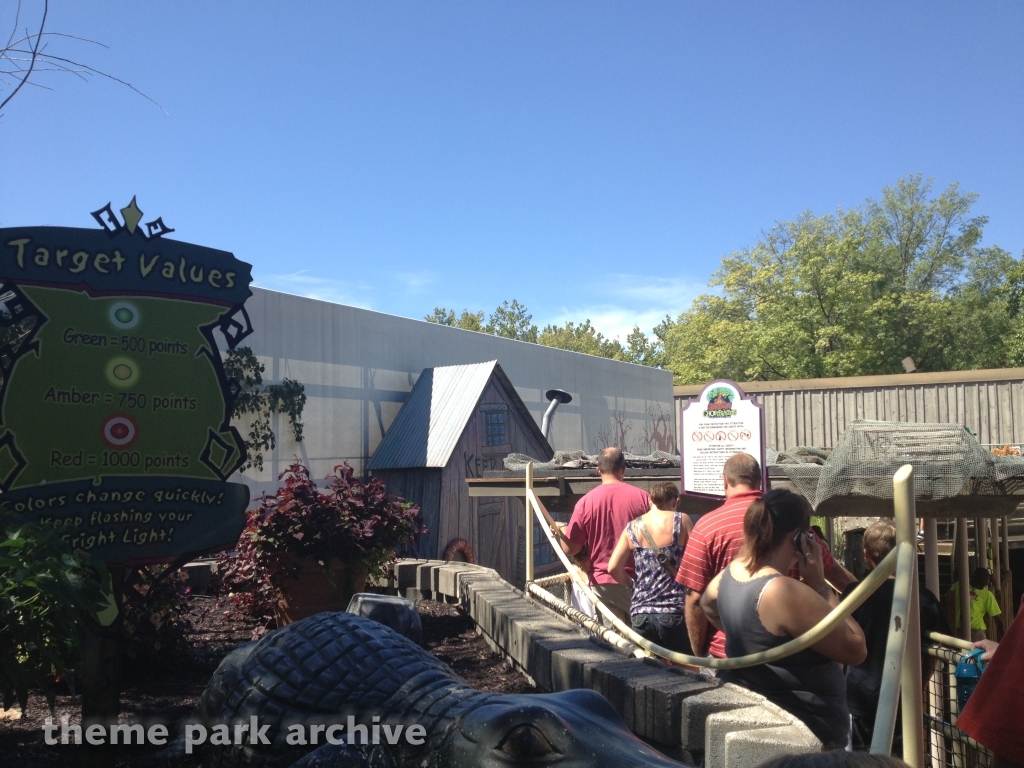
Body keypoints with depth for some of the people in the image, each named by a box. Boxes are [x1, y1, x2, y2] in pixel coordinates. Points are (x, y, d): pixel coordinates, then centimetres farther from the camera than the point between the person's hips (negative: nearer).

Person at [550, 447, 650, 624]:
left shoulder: (586, 502, -5)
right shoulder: (642, 497, -6)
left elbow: (569, 548, 0)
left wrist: (561, 531, 21)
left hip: (603, 584, 0)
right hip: (638, 581, 0)